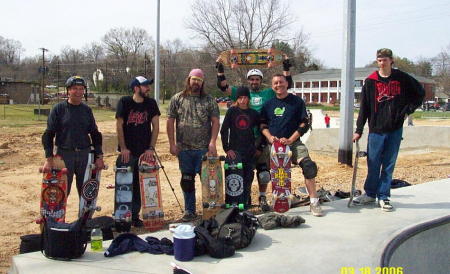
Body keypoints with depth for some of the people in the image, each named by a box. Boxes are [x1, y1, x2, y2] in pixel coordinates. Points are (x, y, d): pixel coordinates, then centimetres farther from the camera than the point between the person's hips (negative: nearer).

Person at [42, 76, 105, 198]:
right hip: (64, 154, -3)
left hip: (85, 155, 3)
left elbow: (95, 134, 13)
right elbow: (49, 134, -1)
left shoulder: (87, 110, 9)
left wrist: (99, 156, 5)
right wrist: (49, 158, -9)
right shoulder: (59, 109, 0)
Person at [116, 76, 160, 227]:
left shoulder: (151, 103, 4)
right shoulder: (124, 102, -4)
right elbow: (119, 125, -4)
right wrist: (123, 148, -9)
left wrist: (151, 148, -4)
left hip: (145, 152, 3)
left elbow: (155, 126, 3)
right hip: (128, 152, -3)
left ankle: (135, 216, 15)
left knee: (140, 185, 5)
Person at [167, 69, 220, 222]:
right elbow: (170, 122, 5)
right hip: (184, 149, 2)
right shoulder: (177, 99, 6)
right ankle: (189, 211, 21)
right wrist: (172, 144, -2)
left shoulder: (209, 100, 5)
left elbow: (215, 122, 1)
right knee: (187, 181, 9)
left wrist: (212, 142, -10)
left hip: (204, 149, -1)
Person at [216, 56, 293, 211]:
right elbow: (223, 86, 9)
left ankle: (262, 198, 13)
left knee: (263, 169, -1)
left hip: (262, 137, 0)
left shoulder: (268, 93, 13)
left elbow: (287, 85, 12)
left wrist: (286, 68, 5)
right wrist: (220, 70, 2)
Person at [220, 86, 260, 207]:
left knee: (248, 179, 5)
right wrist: (227, 149, -7)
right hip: (234, 151, -2)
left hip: (249, 152, 2)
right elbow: (224, 130, 0)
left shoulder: (254, 113, 7)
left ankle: (246, 203, 16)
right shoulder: (232, 111, 2)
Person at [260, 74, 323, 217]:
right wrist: (270, 137, -5)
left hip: (293, 142, -3)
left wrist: (290, 140, -11)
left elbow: (304, 124, 1)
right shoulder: (268, 104, 14)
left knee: (308, 166, -24)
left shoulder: (297, 101, 6)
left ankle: (314, 202, -17)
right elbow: (262, 124, 16)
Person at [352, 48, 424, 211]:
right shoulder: (370, 81, 1)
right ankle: (370, 194, 18)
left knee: (389, 165, 5)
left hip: (395, 129, 0)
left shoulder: (402, 79, 2)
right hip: (376, 129, 0)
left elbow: (420, 93, 15)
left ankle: (383, 197, 14)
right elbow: (364, 107, 1)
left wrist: (408, 109, 4)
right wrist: (358, 130, -1)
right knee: (373, 165, 4)